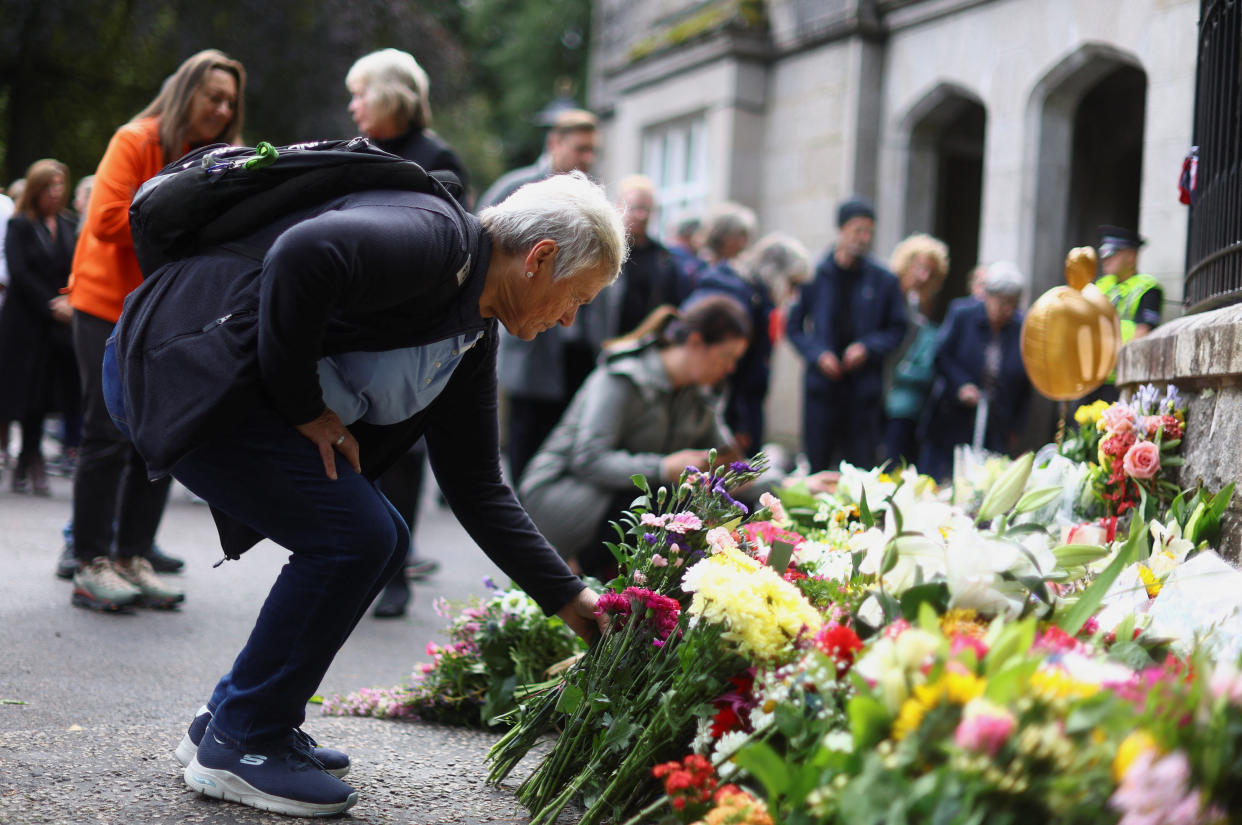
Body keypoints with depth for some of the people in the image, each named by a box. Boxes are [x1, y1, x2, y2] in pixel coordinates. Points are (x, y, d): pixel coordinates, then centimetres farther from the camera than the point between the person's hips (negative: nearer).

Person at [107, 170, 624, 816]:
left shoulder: (474, 337, 12)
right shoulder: (435, 235, -18)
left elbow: (476, 487, 15)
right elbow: (303, 253, -36)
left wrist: (570, 599, 12)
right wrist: (304, 406, -22)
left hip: (235, 391, 10)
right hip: (180, 371, -10)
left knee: (379, 543, 9)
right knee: (353, 537, -13)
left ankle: (231, 718, 18)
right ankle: (238, 745, 1)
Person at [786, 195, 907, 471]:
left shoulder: (884, 280, 4)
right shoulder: (815, 275, 2)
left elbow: (897, 329, 10)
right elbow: (794, 326, 7)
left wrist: (868, 347, -8)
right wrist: (817, 354, -9)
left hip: (864, 388, 1)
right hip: (821, 385, 0)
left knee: (861, 467, 0)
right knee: (816, 464, 3)